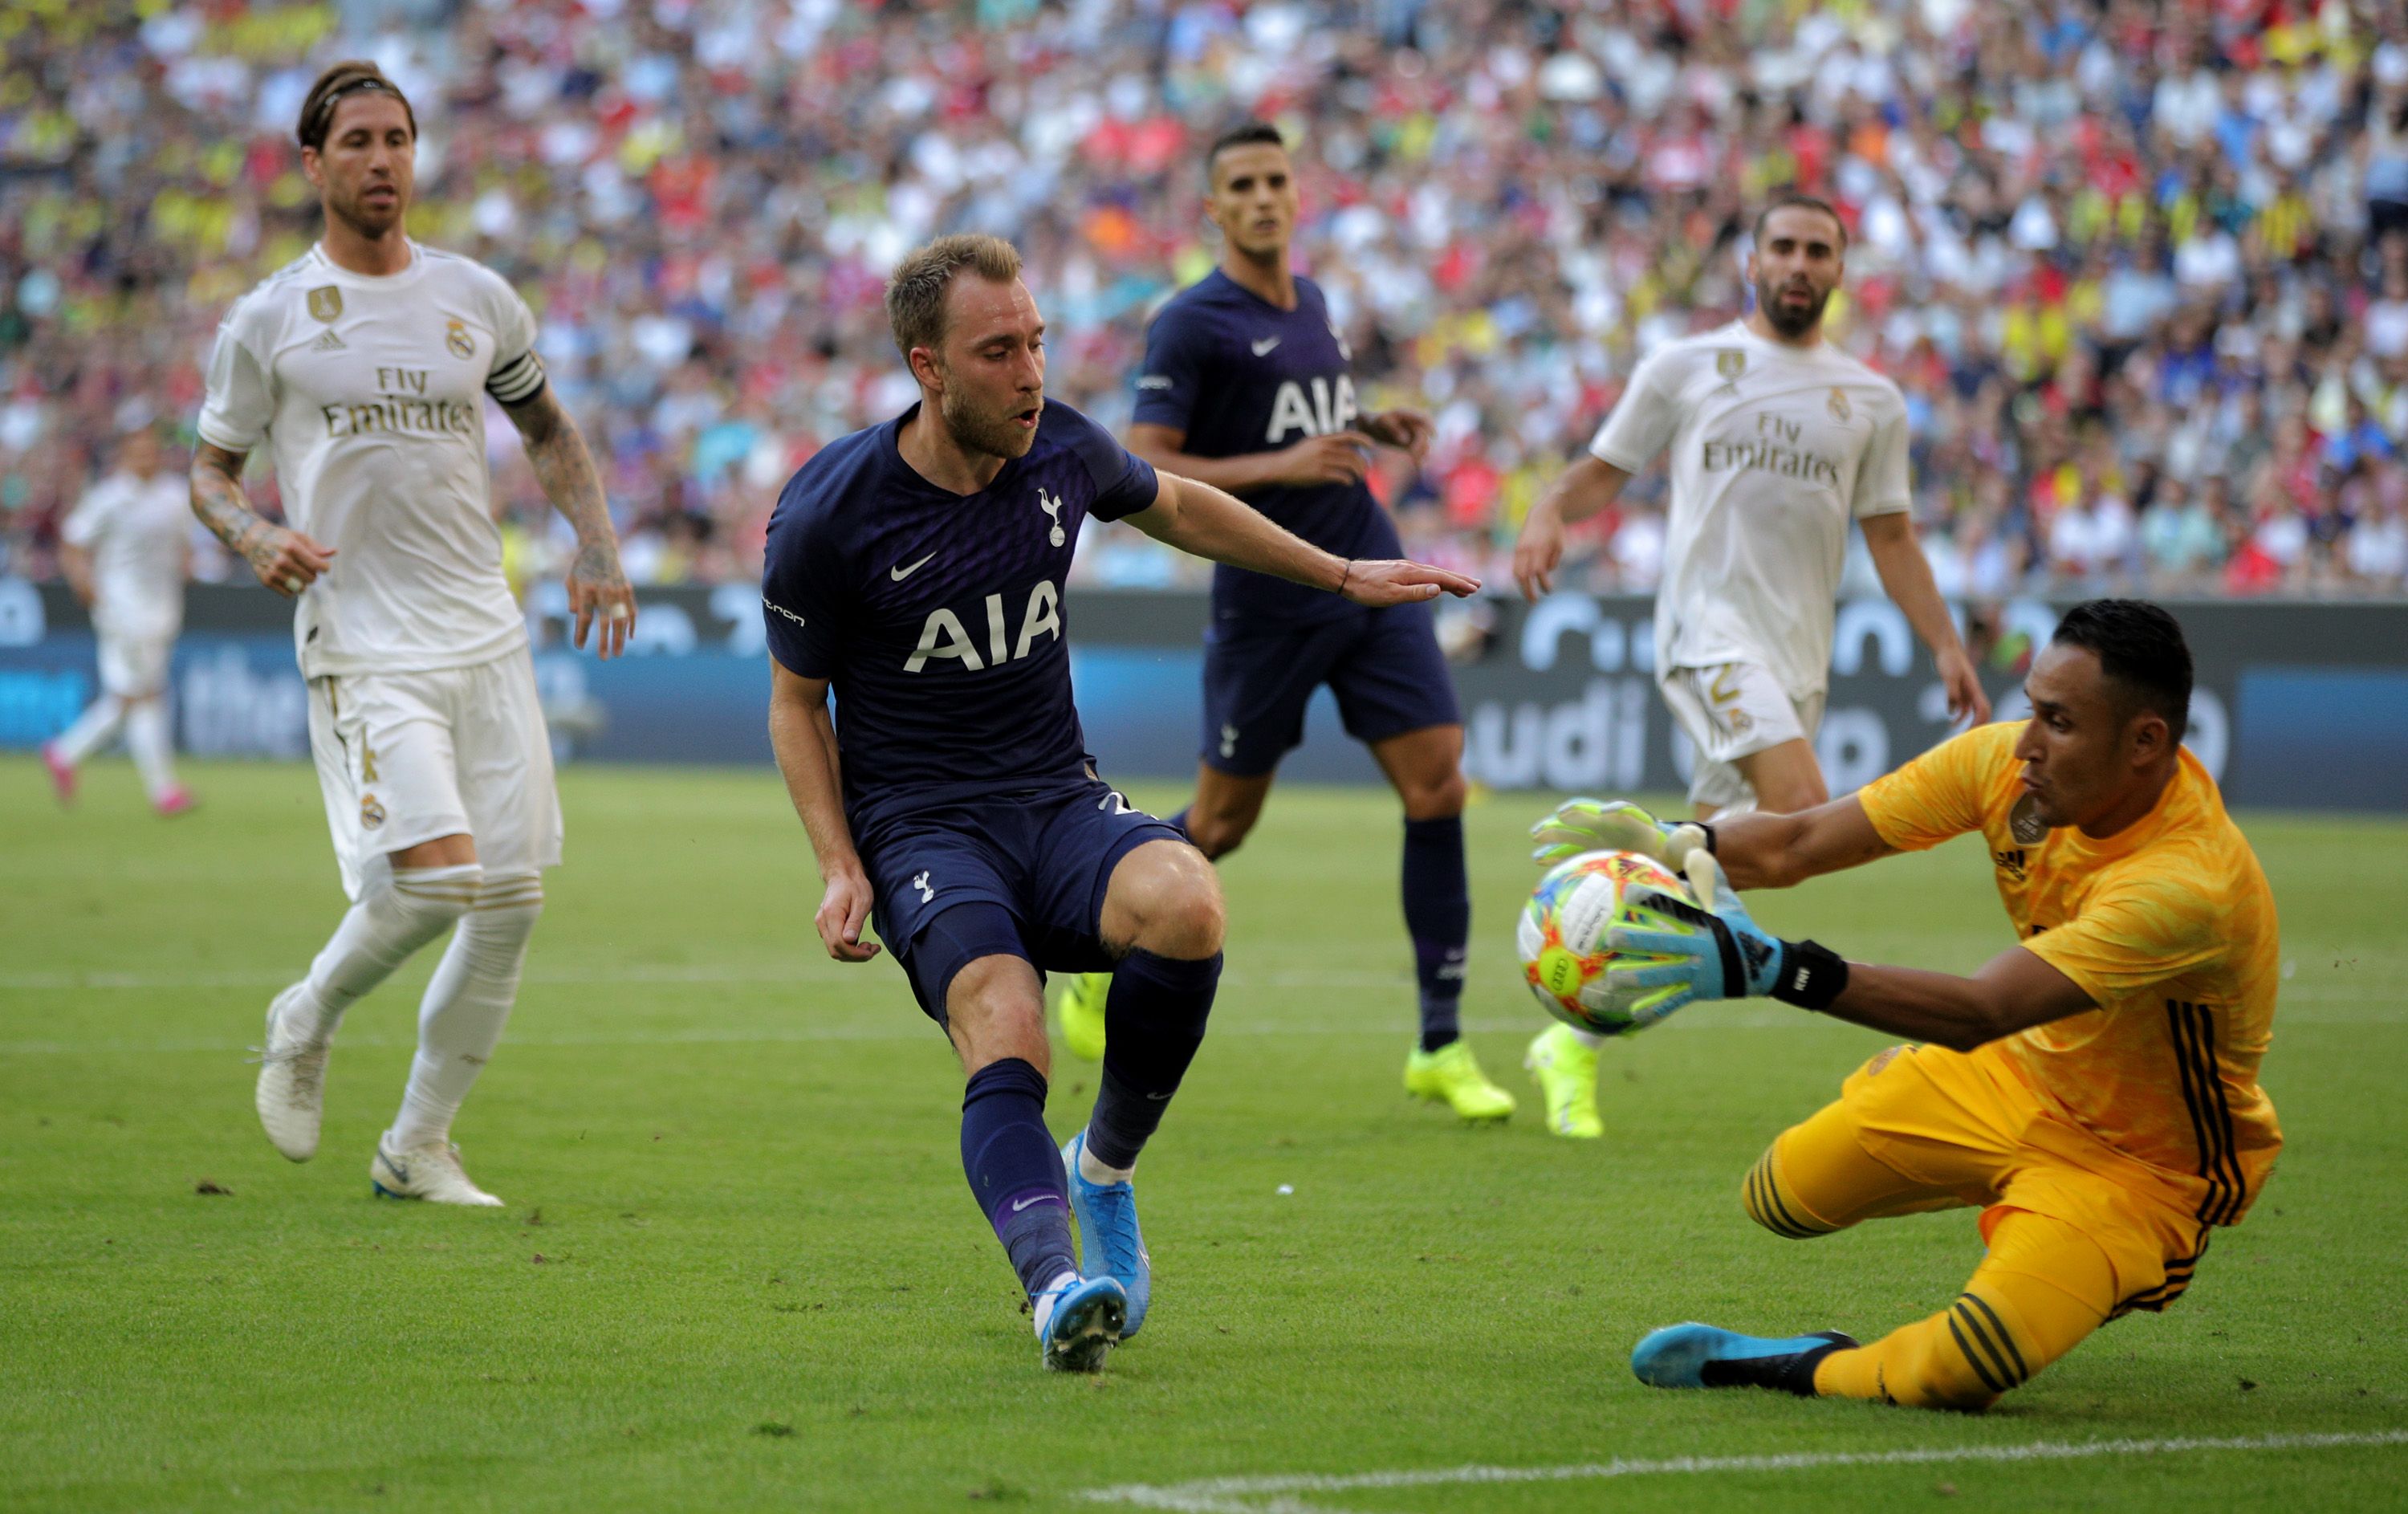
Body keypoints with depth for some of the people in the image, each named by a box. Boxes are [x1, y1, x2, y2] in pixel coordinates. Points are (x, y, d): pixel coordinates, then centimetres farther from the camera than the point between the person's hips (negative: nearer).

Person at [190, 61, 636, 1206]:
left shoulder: (477, 299, 9)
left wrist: (595, 542, 8)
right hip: (362, 647, -5)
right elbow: (208, 468, 9)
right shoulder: (268, 320, 0)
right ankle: (305, 1024, 10)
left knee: (513, 899, 0)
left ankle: (419, 1147, 14)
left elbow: (547, 430, 23)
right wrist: (255, 538, -12)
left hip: (485, 636, 5)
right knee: (435, 877, -21)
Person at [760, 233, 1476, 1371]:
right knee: (1003, 1038, -32)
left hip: (1060, 803, 3)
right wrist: (840, 869, -9)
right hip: (920, 828, -3)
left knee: (1186, 903, -30)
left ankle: (1105, 1169, -6)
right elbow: (796, 702, 4)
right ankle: (1057, 1287, -53)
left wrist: (1344, 575, 27)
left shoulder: (1060, 448, 0)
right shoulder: (827, 517, -10)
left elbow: (1175, 508, 23)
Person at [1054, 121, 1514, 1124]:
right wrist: (1281, 466, -23)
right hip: (1268, 604, -6)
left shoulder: (1309, 300, 13)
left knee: (1438, 790, -6)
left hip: (1372, 585, 6)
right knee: (1222, 824, 5)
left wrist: (1372, 429, 9)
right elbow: (1142, 469, -16)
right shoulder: (1191, 324, -10)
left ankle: (1441, 1047, -1)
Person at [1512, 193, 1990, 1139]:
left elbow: (1890, 535, 17)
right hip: (1710, 628, -5)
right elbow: (1605, 470, 11)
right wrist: (1548, 514, -10)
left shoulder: (1872, 403, 14)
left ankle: (1577, 1038, 16)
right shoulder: (1685, 368, 5)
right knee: (1800, 810, -25)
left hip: (1801, 652, 5)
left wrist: (1944, 645, 8)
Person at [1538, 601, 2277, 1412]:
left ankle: (1814, 1369, 2)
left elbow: (1979, 1012, -44)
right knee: (1782, 1198, 5)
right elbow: (1798, 844, -10)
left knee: (1955, 1373, -29)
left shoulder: (2190, 881, -37)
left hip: (2147, 1163, -7)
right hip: (2023, 1075, 8)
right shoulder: (2004, 761, -14)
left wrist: (1772, 967, -52)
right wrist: (1676, 844, -32)